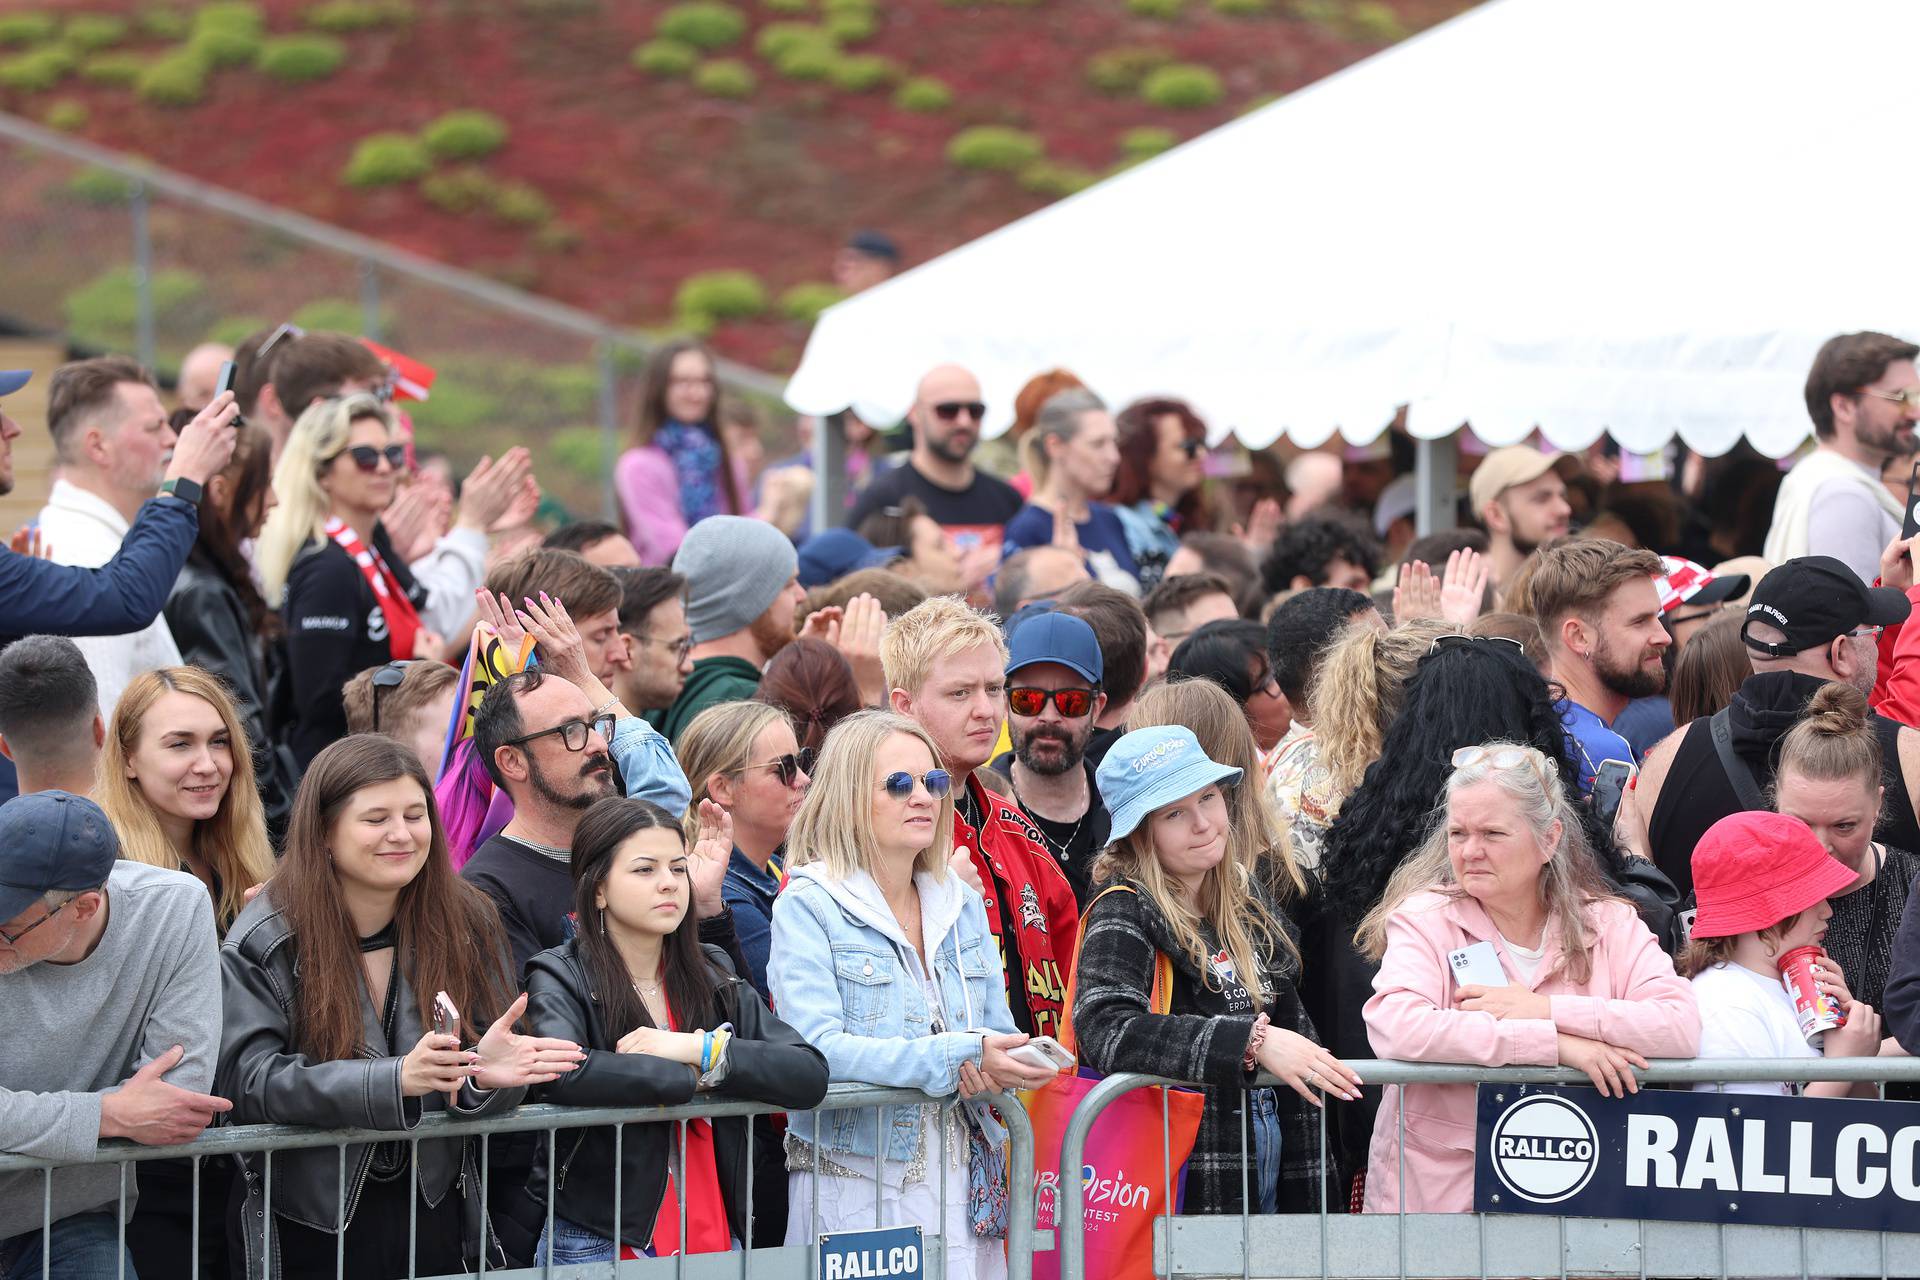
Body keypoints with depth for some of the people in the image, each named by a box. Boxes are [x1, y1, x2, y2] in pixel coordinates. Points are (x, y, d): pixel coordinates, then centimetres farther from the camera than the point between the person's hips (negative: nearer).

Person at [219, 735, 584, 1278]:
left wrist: (485, 1073, -27)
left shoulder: (466, 922, 1)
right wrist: (395, 1081, -34)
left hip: (437, 1220, 3)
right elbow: (252, 1081, -20)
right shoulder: (262, 943, -10)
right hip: (313, 1229, -3)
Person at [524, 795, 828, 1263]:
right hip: (597, 1243, -4)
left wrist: (701, 1049, -15)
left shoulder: (713, 976, 10)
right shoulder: (561, 978, -4)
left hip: (714, 1238, 4)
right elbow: (564, 1074, -26)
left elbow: (810, 1074, -3)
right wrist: (692, 1078, -15)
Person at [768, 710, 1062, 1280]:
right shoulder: (808, 907, -5)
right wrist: (957, 1057, -23)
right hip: (854, 1185, -5)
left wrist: (988, 1071, -11)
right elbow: (816, 1049, -18)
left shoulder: (961, 906, 14)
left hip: (958, 1184, 5)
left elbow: (1000, 1034, 15)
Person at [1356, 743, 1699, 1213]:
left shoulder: (1609, 923, 7)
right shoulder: (1424, 919, 0)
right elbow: (1396, 1029, -20)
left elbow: (1681, 1027, -8)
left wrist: (1544, 1009, -15)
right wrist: (1556, 1043, -21)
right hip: (1439, 1190, -2)